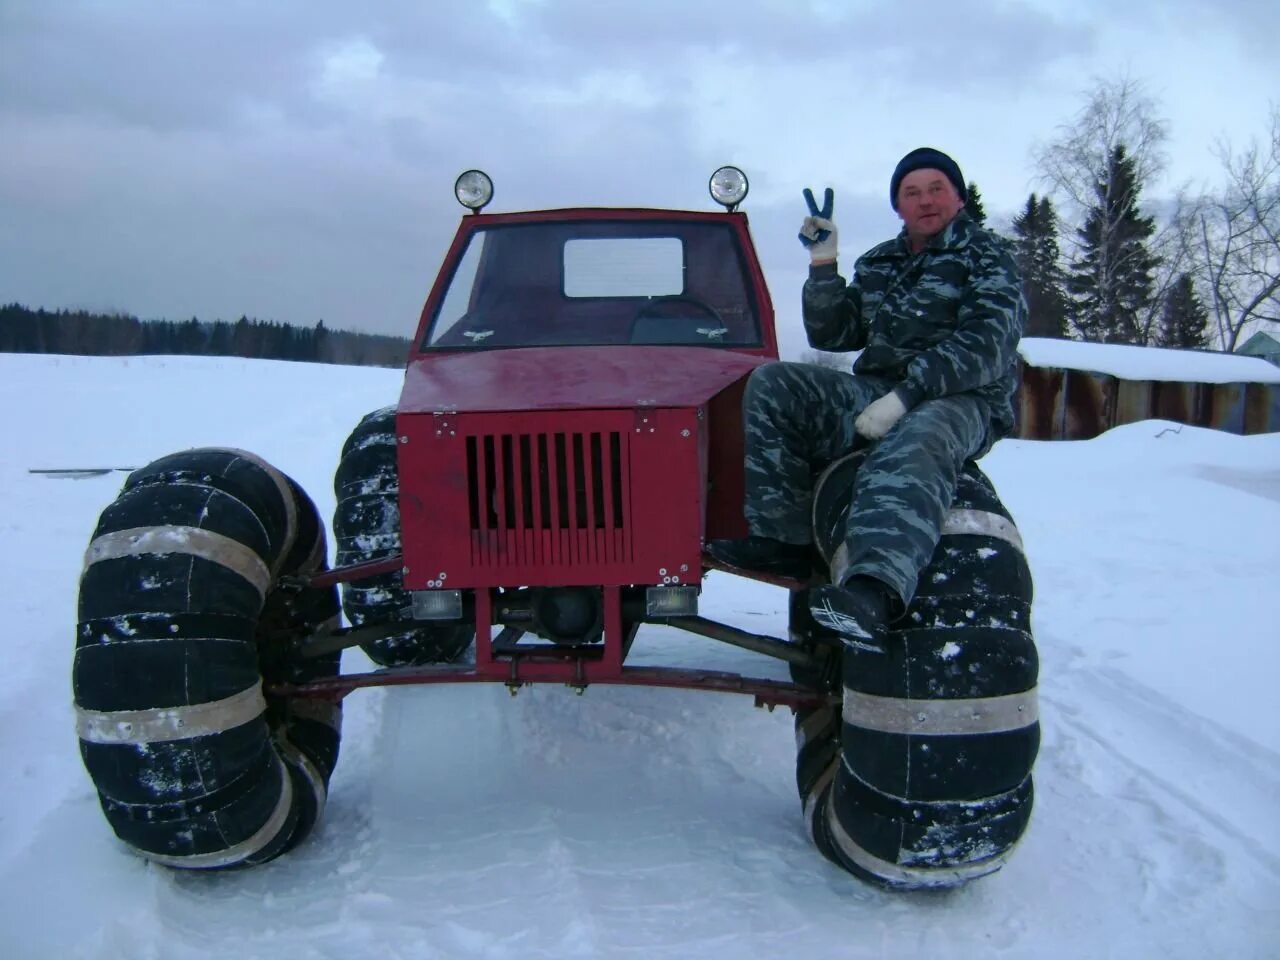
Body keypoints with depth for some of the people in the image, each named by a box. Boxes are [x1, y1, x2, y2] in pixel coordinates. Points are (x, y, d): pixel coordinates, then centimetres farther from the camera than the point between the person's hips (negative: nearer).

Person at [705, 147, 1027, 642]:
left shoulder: (988, 257, 3)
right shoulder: (877, 264, 21)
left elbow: (987, 345, -13)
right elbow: (831, 335, 18)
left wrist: (905, 396, -26)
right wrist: (823, 265, 3)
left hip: (962, 402, -6)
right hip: (878, 392, 6)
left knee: (914, 444, -41)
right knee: (771, 384, -11)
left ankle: (875, 591, -64)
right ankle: (784, 538, -17)